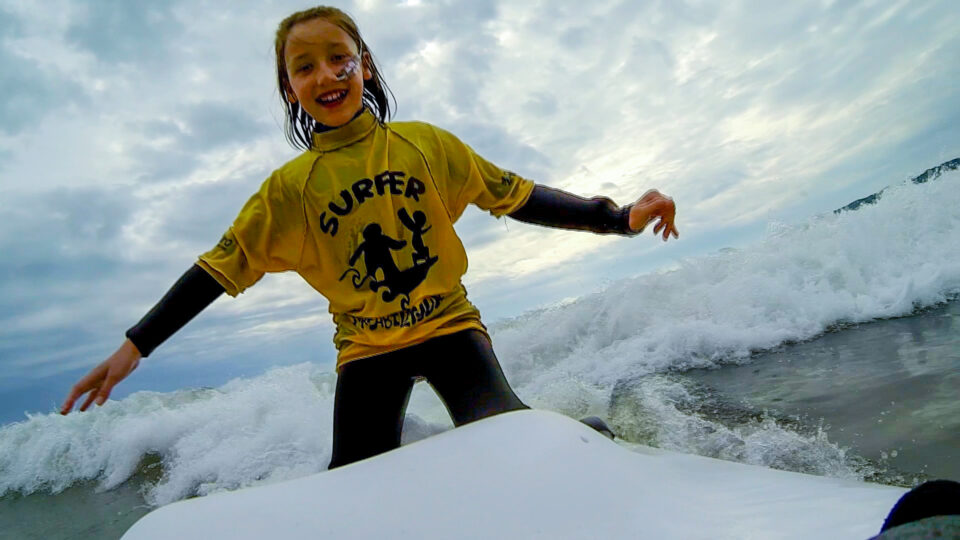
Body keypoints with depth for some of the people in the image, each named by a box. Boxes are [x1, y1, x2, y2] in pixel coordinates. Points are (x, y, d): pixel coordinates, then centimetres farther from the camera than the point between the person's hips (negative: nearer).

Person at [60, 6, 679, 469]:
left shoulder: (426, 143, -4)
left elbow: (514, 195, -1)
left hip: (449, 325, -1)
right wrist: (136, 346, -5)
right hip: (366, 348, 1)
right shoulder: (289, 188, -3)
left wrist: (616, 216, -6)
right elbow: (221, 268, 0)